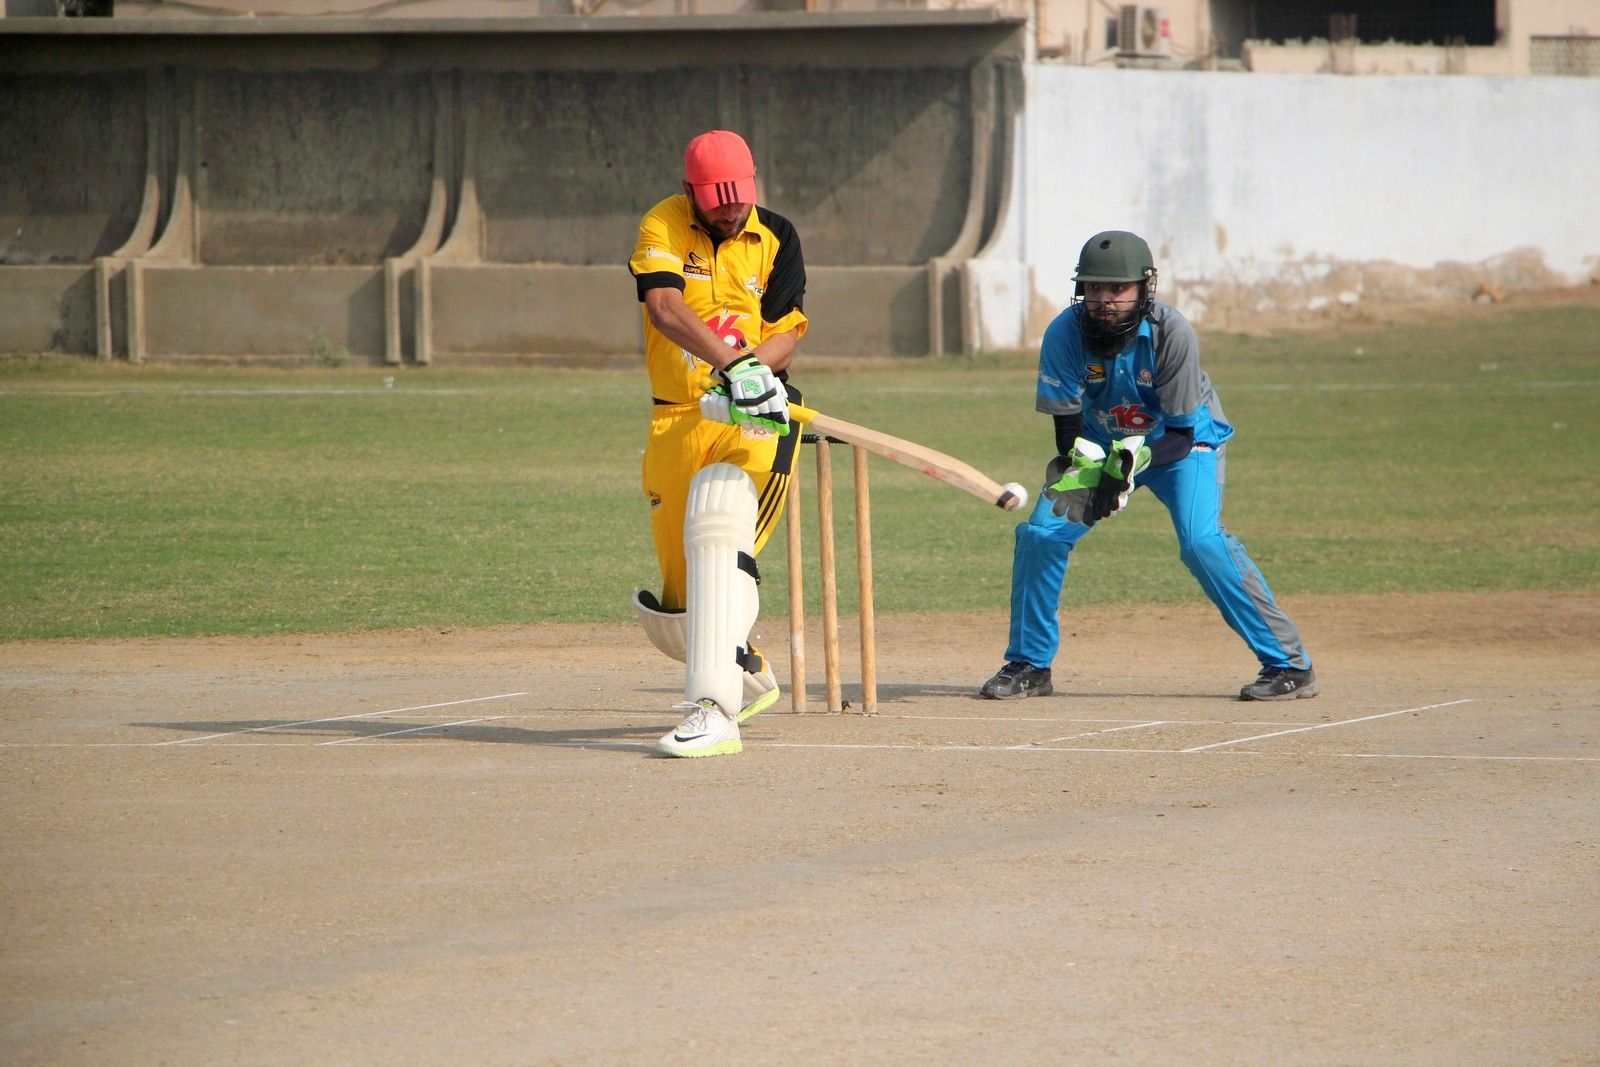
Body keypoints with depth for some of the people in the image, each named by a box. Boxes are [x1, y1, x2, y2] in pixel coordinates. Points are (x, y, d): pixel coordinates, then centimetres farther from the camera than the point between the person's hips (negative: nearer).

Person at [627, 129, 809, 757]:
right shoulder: (664, 228, -2)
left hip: (753, 422, -2)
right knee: (679, 596, 7)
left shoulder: (775, 239, 3)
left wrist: (756, 370, -26)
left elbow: (784, 338, -3)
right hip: (675, 421, 2)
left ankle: (715, 710, -34)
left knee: (718, 527, -28)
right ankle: (749, 675, 40)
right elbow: (664, 307, -20)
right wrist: (732, 362, -35)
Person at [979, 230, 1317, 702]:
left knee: (1202, 543, -24)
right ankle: (1028, 664, 9)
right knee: (1040, 534, -11)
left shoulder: (1172, 334, -29)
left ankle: (1289, 664, -17)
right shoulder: (1064, 334, -23)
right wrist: (1086, 468, -39)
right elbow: (1068, 427, -18)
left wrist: (1135, 460, -42)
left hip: (1182, 445, -4)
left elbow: (1183, 432, -24)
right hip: (1100, 446, 4)